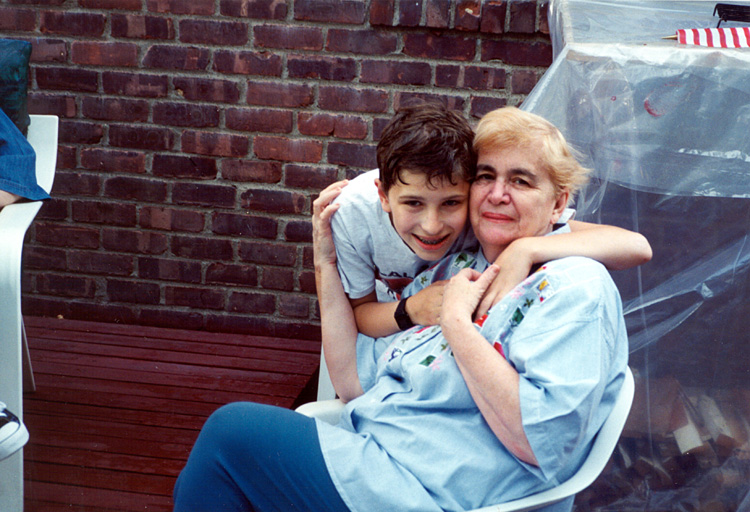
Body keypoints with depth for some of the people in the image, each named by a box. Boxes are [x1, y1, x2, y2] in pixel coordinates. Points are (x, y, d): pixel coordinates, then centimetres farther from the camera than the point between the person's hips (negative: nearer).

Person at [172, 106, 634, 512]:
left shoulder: (574, 289, -11)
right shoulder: (453, 268, 13)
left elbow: (542, 441, -24)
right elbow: (357, 385, 10)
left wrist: (456, 322, -19)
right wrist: (328, 265, 6)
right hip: (374, 458, 8)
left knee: (233, 430, -7)